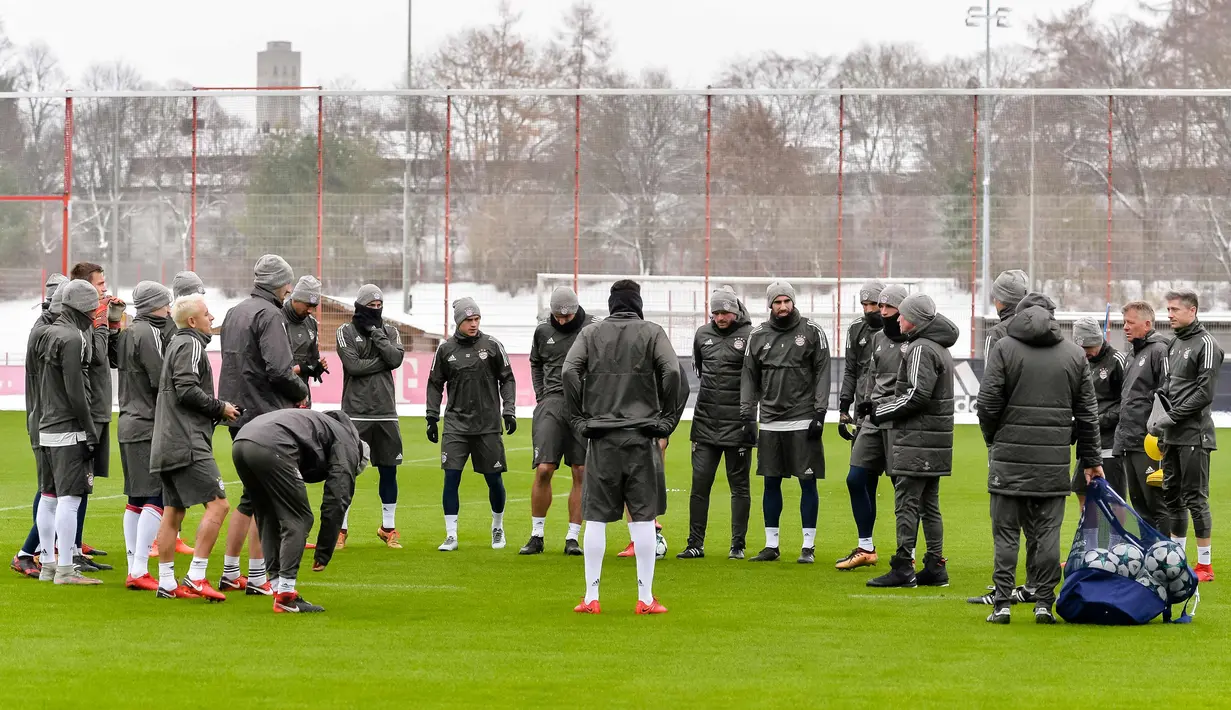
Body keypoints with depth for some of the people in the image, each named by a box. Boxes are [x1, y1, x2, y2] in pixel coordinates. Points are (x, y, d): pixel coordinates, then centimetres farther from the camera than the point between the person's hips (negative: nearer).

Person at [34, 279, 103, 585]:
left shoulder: (48, 334, 13)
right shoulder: (72, 338, -15)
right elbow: (75, 391, -18)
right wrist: (91, 431, -14)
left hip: (47, 429, 10)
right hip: (70, 430, -10)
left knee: (49, 497, 12)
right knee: (69, 497, -9)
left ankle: (48, 564, 18)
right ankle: (65, 568, -10)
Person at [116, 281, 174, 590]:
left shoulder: (128, 333, 14)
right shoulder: (148, 334, -13)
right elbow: (162, 380, -17)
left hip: (129, 424, 10)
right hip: (149, 428, -10)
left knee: (137, 499, 11)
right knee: (157, 498, -9)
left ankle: (133, 570, 13)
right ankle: (140, 571, -14)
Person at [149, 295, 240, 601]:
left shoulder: (176, 344, 23)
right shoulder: (191, 345, -8)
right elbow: (188, 390, -19)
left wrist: (216, 412, 14)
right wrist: (220, 409, -8)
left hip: (167, 445, 11)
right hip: (188, 443, -11)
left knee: (173, 512, 10)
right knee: (217, 504, -11)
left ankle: (167, 583, 11)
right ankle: (196, 577, -15)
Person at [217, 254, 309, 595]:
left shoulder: (233, 313, 16)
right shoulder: (268, 315, -13)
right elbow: (278, 369, -22)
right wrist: (301, 392, -3)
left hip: (238, 415, 9)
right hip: (265, 414, -9)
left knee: (252, 496, 17)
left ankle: (229, 572, 20)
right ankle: (257, 577, -1)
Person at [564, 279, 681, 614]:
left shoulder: (591, 333, 7)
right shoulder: (652, 332, 3)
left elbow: (569, 371, -6)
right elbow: (672, 371, -10)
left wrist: (579, 418, 0)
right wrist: (667, 418, -2)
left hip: (600, 436, 1)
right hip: (641, 436, -1)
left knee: (595, 518, 5)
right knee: (643, 518, 2)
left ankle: (591, 597, 5)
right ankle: (645, 598, 1)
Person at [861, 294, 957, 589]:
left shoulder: (921, 349, -13)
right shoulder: (940, 349, 19)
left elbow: (918, 396, -20)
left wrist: (880, 412, -10)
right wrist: (878, 407, 13)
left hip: (918, 440, -10)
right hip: (935, 441, 10)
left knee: (906, 501, -8)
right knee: (929, 504, 12)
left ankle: (903, 567, -9)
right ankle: (935, 567, 13)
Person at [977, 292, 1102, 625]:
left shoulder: (1004, 348, -1)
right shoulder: (1075, 354, 8)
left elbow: (988, 404, -6)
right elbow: (1087, 413, 10)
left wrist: (993, 440, 13)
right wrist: (1091, 460, 17)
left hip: (1010, 455, -2)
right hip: (1055, 459, 2)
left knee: (1006, 531, 3)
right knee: (1047, 532, 6)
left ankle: (1002, 603, 0)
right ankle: (1044, 603, 4)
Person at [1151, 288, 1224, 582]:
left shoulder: (1205, 345, -10)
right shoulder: (1174, 345, 16)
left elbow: (1204, 393, -17)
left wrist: (1171, 417, -17)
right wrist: (1162, 425, 11)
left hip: (1194, 435, -9)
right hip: (1172, 436, 9)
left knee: (1195, 498, -7)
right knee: (1172, 496, 13)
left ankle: (1205, 564, -2)